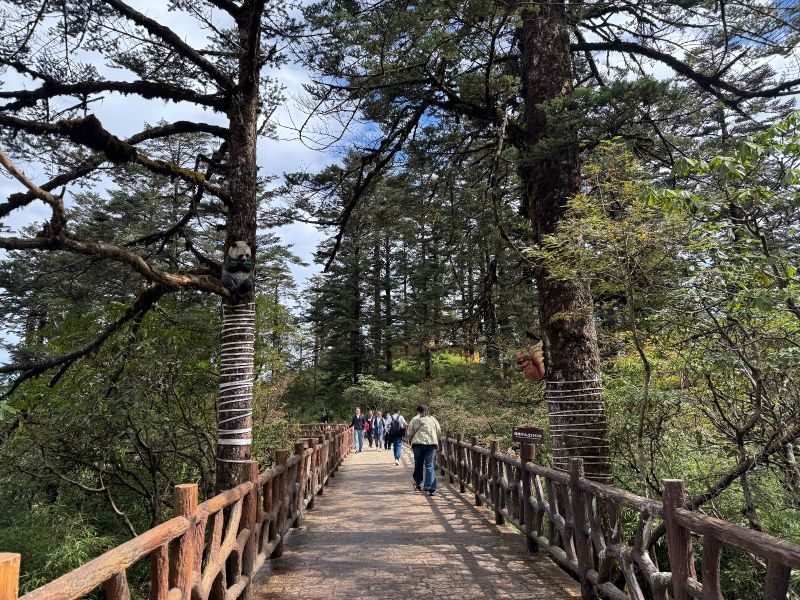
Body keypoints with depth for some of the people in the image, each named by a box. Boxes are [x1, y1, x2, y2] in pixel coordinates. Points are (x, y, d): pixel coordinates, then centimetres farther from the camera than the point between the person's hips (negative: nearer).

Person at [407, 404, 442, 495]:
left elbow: (410, 433, 3)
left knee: (418, 464, 15)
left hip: (418, 443, -1)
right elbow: (439, 432, 14)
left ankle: (418, 483, 27)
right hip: (431, 443, 1)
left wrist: (410, 440, 21)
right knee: (430, 465, -2)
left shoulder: (415, 419, 5)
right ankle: (431, 487, -11)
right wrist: (436, 442, 27)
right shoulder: (433, 419, 13)